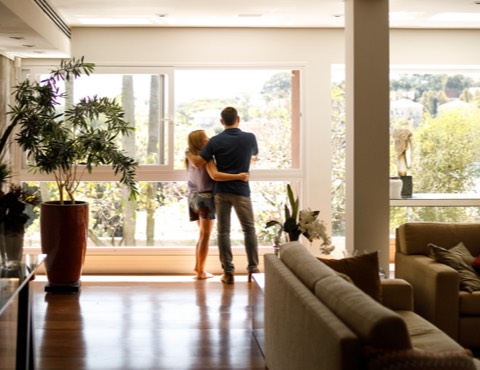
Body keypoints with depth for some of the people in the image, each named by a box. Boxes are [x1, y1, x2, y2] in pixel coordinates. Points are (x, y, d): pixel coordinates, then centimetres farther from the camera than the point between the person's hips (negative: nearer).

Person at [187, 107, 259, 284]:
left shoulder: (216, 141, -6)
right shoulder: (249, 138, -2)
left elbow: (198, 162, -7)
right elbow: (255, 156, 18)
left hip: (221, 191, 0)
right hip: (241, 191, 0)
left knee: (223, 231, 4)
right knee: (249, 229, 12)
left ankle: (228, 271, 2)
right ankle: (252, 267, 12)